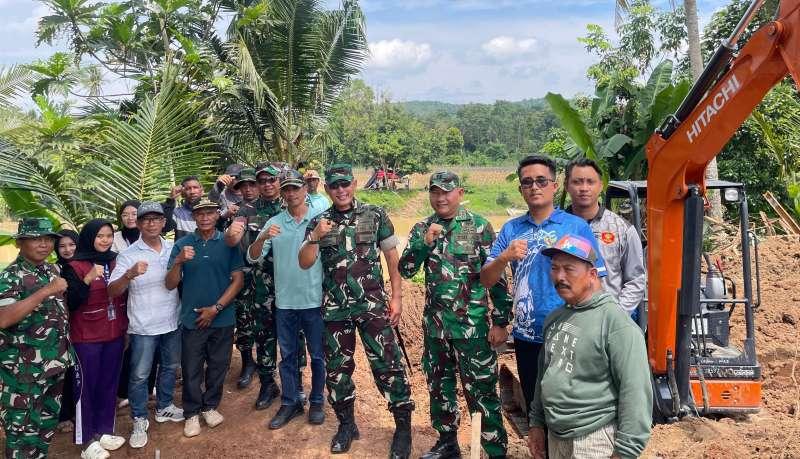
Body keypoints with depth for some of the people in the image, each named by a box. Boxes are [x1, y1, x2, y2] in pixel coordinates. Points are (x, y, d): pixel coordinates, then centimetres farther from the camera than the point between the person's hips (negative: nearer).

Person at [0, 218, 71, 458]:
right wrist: (46, 291, -30)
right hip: (24, 369, -7)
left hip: (55, 363, 7)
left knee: (49, 421, 18)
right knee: (23, 429, 3)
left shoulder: (53, 270, 7)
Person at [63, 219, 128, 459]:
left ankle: (104, 431, 25)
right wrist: (87, 280, -29)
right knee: (86, 386, 4)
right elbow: (70, 303, -16)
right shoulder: (75, 266, -10)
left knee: (109, 384, 12)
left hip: (115, 335, 5)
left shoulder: (115, 261, 5)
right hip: (87, 337, -5)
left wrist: (125, 328, 10)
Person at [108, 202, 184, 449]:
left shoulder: (173, 248, 1)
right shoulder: (129, 255, -10)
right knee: (140, 375, 5)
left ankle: (164, 408, 38)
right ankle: (139, 420, 21)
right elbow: (112, 292, -17)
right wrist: (129, 274, -34)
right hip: (143, 326, -4)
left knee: (170, 367, 19)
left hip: (172, 322, 4)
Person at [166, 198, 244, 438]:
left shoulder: (228, 243, -1)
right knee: (191, 370, 7)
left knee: (218, 366, 12)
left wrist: (216, 308, -10)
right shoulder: (182, 244, -1)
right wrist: (179, 262, -22)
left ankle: (210, 406, 31)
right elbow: (170, 284, -3)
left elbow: (238, 279, -3)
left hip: (222, 319, 0)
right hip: (191, 319, 0)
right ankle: (191, 413, 23)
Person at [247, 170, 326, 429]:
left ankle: (316, 402, 27)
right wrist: (263, 238, -19)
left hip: (314, 300, -2)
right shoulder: (274, 223, 3)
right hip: (285, 301, 3)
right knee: (287, 355, 14)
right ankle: (290, 403, 28)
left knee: (317, 355, 10)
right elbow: (252, 258, -3)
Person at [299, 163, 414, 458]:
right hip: (334, 309, 3)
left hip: (372, 305, -2)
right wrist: (315, 238, -20)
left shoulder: (375, 215, 0)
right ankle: (346, 424, 29)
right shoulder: (318, 222, 5)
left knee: (387, 364, -3)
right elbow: (305, 263, -2)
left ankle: (403, 427, 12)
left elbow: (393, 257, 2)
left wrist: (397, 297, -4)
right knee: (337, 368, 11)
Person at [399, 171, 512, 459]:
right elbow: (405, 271, -2)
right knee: (439, 386, 17)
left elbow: (497, 276, -6)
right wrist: (425, 242, -17)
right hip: (434, 324, 5)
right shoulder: (422, 229, 5)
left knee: (482, 391, 1)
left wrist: (500, 322, -9)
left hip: (472, 325, -4)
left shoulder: (479, 227, -6)